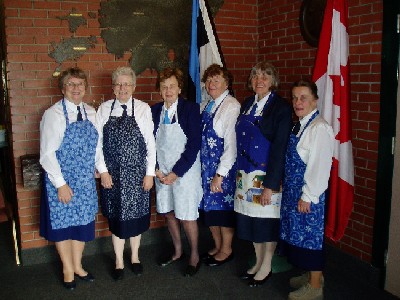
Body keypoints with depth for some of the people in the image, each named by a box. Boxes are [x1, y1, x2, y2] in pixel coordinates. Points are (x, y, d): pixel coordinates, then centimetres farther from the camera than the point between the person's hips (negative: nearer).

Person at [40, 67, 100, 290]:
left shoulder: (91, 113, 2)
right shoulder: (54, 114, -13)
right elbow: (47, 154, -15)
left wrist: (96, 169, 4)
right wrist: (61, 184, -16)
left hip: (86, 181, 4)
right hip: (61, 181, -4)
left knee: (83, 221, 15)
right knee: (62, 223, 11)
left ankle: (77, 266, 36)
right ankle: (68, 269, 32)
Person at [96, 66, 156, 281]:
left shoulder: (143, 109, -4)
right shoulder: (104, 109, 0)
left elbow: (150, 143, -4)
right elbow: (97, 143, 0)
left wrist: (150, 173, -6)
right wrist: (103, 171, -5)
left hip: (137, 174, 0)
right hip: (112, 174, 1)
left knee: (136, 214, 11)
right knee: (116, 216, 10)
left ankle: (135, 257, 35)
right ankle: (119, 261, 29)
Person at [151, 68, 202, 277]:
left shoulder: (191, 109, -9)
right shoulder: (155, 111, 5)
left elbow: (194, 144, -13)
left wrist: (176, 173, -14)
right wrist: (156, 170, -3)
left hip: (184, 172, -5)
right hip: (161, 172, 5)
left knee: (186, 217, 1)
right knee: (169, 212, 16)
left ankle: (194, 256, 23)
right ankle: (177, 251, 36)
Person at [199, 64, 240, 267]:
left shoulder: (231, 107, -15)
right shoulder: (204, 106, 9)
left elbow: (231, 144, -19)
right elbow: (200, 138, 12)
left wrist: (220, 174, -19)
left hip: (223, 167, -7)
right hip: (205, 166, 7)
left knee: (223, 207, 6)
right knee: (208, 207, 15)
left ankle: (226, 250, 27)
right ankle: (217, 246, 35)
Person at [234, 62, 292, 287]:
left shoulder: (281, 107, -10)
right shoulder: (247, 104, 10)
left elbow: (280, 148, -14)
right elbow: (241, 140, 11)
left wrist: (271, 184, -17)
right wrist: (240, 172, 5)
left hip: (267, 174, -6)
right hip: (246, 173, 6)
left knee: (267, 219, 6)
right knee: (251, 218, 13)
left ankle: (267, 266, 24)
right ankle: (258, 262, 32)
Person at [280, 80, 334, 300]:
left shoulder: (319, 128, -18)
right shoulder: (299, 125, 10)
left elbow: (319, 166, -21)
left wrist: (307, 196, -19)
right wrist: (287, 187, 12)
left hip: (308, 193, -9)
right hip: (293, 190, 9)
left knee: (310, 235, 3)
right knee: (298, 233, 19)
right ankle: (311, 275, 38)